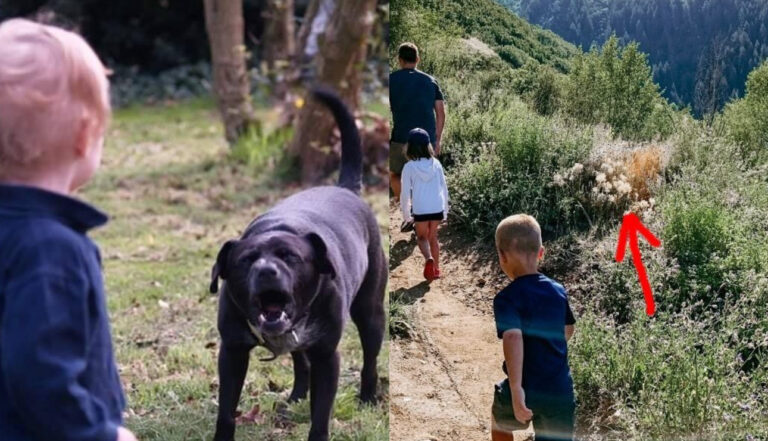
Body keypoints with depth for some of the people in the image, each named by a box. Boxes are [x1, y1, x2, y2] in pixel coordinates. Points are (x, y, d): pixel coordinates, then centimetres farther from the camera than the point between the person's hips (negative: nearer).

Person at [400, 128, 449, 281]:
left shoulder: (409, 167, -10)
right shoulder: (436, 163, -2)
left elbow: (405, 193, -5)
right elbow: (444, 188, 6)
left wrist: (406, 214, 8)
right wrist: (445, 210, 18)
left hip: (420, 210, -3)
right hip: (437, 208, 3)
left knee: (422, 237, 15)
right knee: (433, 237, 20)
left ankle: (429, 259, -13)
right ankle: (436, 268, 24)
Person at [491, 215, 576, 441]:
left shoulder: (507, 298, -14)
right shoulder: (558, 291, 4)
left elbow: (513, 339, -30)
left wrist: (516, 389, -35)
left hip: (525, 390, -3)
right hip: (560, 390, 4)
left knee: (500, 422, 30)